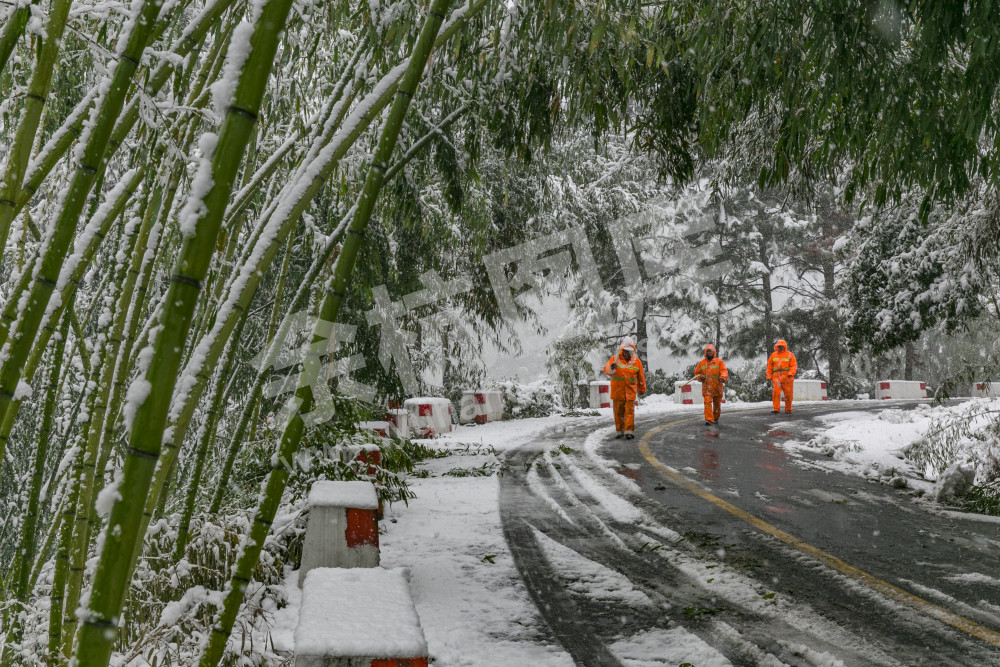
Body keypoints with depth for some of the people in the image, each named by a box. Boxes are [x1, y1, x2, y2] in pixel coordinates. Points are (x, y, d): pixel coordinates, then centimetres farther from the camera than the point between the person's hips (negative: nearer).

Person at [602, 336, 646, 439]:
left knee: (630, 411, -7)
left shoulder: (636, 361, 1)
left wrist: (642, 389, 18)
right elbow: (606, 370, -17)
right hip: (617, 390, 0)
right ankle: (620, 431, 16)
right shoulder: (615, 359, -4)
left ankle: (629, 432, -8)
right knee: (618, 411, 5)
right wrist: (611, 367, -40)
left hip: (630, 391, 0)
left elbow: (641, 376, 12)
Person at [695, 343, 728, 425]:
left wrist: (723, 377, -30)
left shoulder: (719, 361, 1)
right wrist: (700, 377, -7)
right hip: (707, 387, 0)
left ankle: (716, 418, 34)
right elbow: (696, 373, 16)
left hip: (717, 387, 0)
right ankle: (709, 420, -21)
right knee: (707, 402, -16)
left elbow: (724, 371, -9)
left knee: (717, 404, 13)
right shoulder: (701, 363, 7)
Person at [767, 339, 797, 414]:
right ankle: (776, 409, -11)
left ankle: (788, 409, 17)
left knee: (788, 393, 3)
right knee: (776, 392, -12)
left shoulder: (789, 355, 3)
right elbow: (769, 366, 13)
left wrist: (791, 373, -20)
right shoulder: (774, 355, 10)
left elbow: (794, 365, -4)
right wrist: (769, 376, 6)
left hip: (787, 376, -1)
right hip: (777, 376, 1)